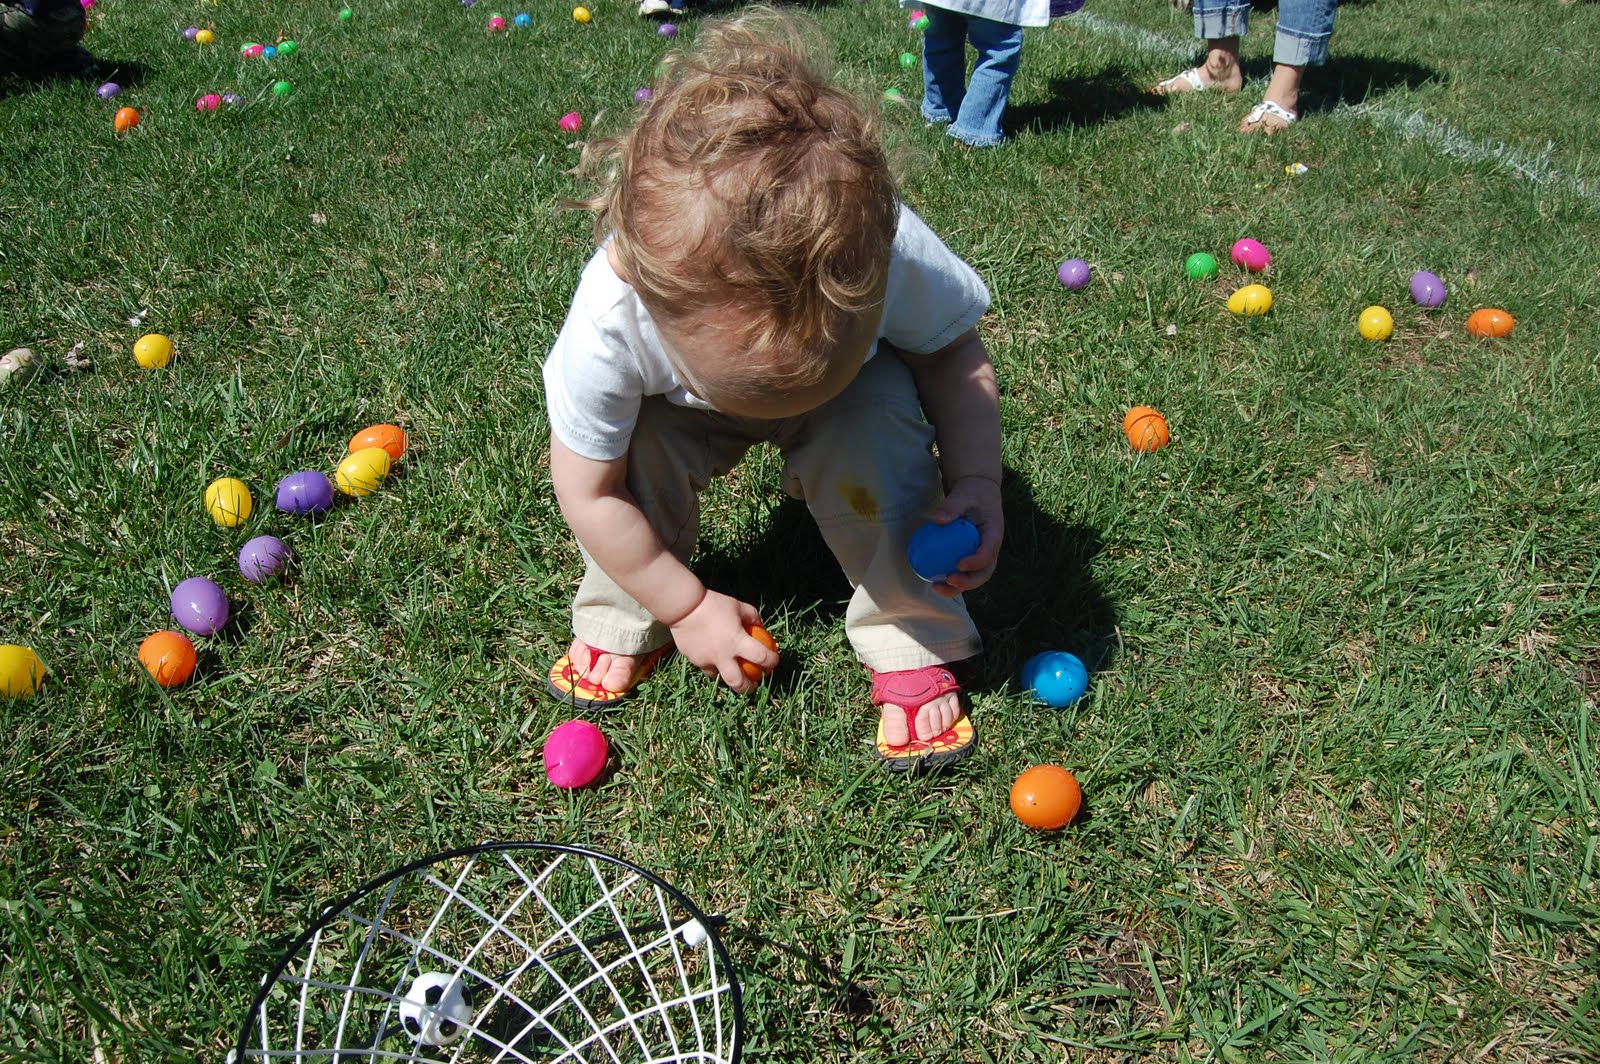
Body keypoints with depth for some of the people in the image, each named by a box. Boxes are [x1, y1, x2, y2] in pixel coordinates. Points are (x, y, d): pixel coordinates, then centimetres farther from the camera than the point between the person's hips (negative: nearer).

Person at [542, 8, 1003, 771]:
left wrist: (977, 481, -29)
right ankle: (621, 625, -1)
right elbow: (589, 493, -24)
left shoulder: (896, 256, -39)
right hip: (681, 408, 1)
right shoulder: (607, 328, -40)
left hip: (858, 391, 0)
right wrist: (688, 607, -16)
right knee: (631, 444, -29)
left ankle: (912, 645, -11)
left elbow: (955, 353, -15)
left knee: (880, 423, -32)